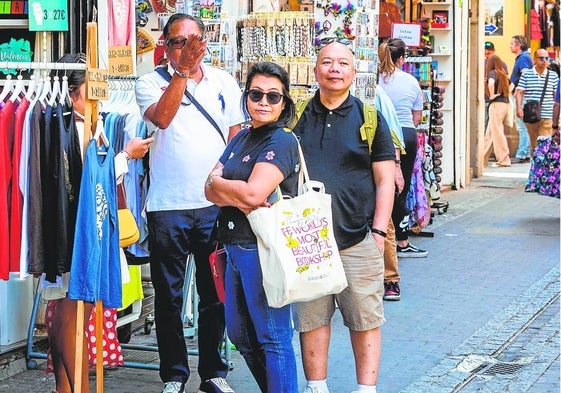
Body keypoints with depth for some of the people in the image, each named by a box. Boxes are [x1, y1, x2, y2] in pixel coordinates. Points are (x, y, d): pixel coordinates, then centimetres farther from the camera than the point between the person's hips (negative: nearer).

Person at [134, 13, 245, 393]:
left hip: (216, 204, 2)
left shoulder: (224, 82, 8)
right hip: (168, 206, -2)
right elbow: (161, 118, -20)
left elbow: (236, 137, 12)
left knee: (216, 293, 9)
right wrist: (183, 71, -23)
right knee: (169, 295, 6)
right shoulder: (152, 82, 0)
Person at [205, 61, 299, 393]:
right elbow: (210, 190, 6)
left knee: (272, 337, -2)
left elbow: (253, 193, -23)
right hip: (236, 246, 9)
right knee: (240, 334, 19)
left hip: (263, 248, -9)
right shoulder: (242, 138, 14)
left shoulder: (281, 142, -11)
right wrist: (240, 199, -15)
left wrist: (218, 182, -4)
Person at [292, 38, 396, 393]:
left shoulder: (369, 116, 4)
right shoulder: (298, 117, 8)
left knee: (365, 320, 2)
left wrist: (378, 231, -6)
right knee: (311, 319, 7)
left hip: (358, 240, -2)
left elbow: (385, 180, 3)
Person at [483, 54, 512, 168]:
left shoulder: (492, 72, -9)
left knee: (497, 132, -4)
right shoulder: (503, 73, 14)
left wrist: (492, 95, -16)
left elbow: (491, 83, -30)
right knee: (490, 132, 15)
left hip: (496, 104, -8)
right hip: (505, 103, 8)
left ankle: (504, 160, -3)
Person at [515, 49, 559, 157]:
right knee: (533, 144, 8)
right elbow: (519, 92, 2)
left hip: (546, 116, 0)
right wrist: (518, 107, -13)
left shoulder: (553, 76, 7)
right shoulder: (526, 75, 4)